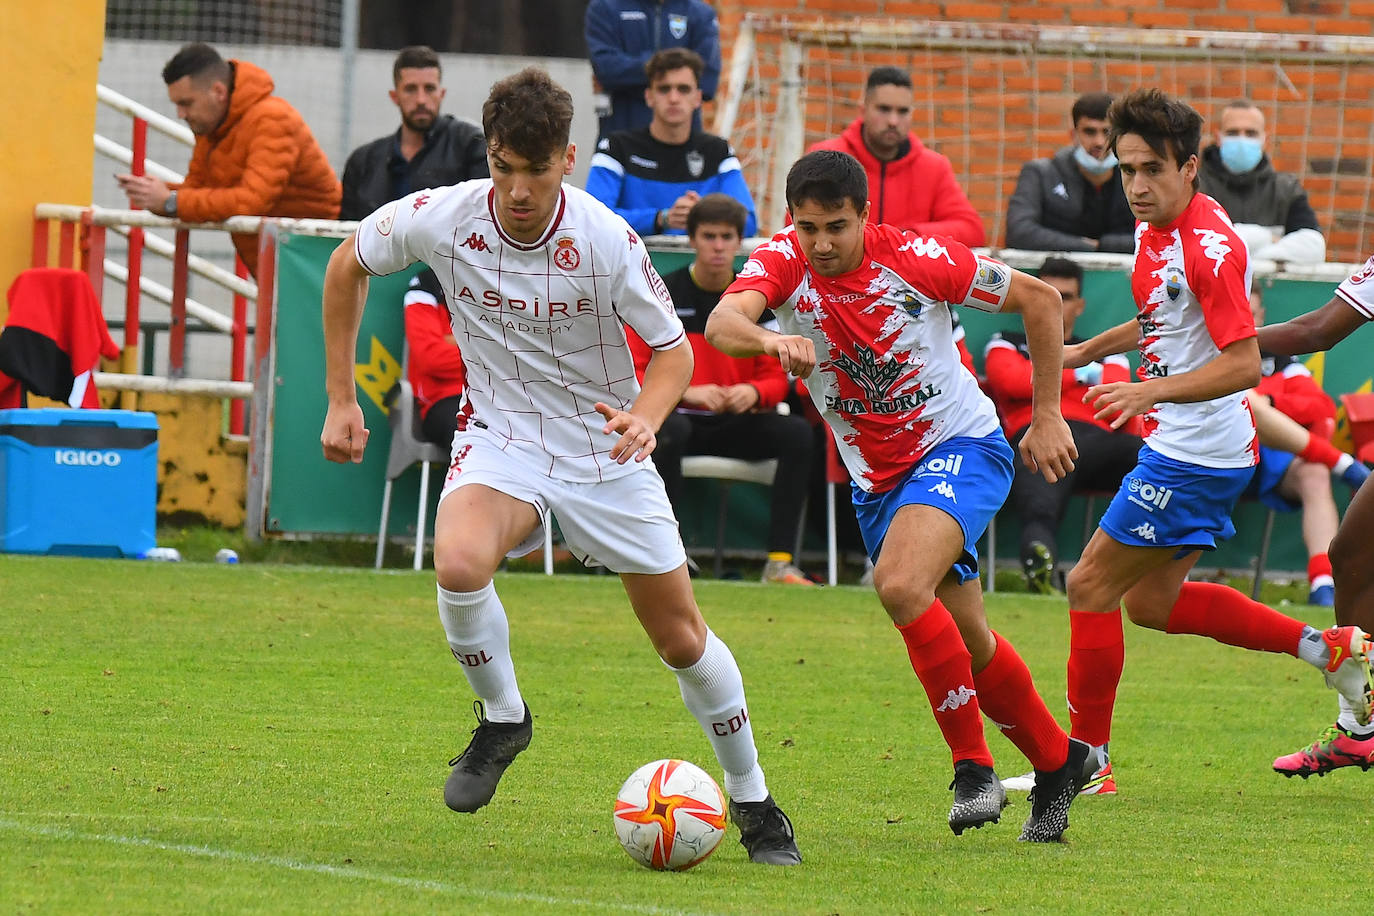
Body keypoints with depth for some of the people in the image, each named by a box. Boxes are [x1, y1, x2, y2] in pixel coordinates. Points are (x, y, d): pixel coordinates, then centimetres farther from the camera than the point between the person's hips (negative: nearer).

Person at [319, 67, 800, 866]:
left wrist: (647, 416, -30)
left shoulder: (607, 240, -21)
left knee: (680, 635, 5)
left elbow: (673, 349, -8)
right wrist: (341, 400, 3)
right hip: (500, 435, 0)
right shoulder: (440, 220, -17)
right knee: (459, 562, -32)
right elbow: (348, 266, 3)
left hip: (603, 448, 0)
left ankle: (753, 801, 28)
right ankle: (502, 717, -4)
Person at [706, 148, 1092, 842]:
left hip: (961, 446, -5)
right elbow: (722, 323, -34)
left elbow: (1040, 300, -5)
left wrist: (1047, 418, -4)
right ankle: (1056, 762, 35)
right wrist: (770, 339, -56)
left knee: (900, 583, -29)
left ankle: (973, 768, -19)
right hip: (875, 477, 5)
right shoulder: (783, 262, -13)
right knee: (967, 641, 13)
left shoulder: (916, 259, -18)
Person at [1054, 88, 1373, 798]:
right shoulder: (1155, 230, 8)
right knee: (1152, 602, 17)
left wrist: (1151, 391, -34)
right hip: (1178, 449, 10)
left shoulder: (1210, 246, -22)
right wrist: (1085, 351, 26)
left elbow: (1244, 364, -26)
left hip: (1196, 457, -10)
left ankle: (1086, 760, 5)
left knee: (1091, 585, -5)